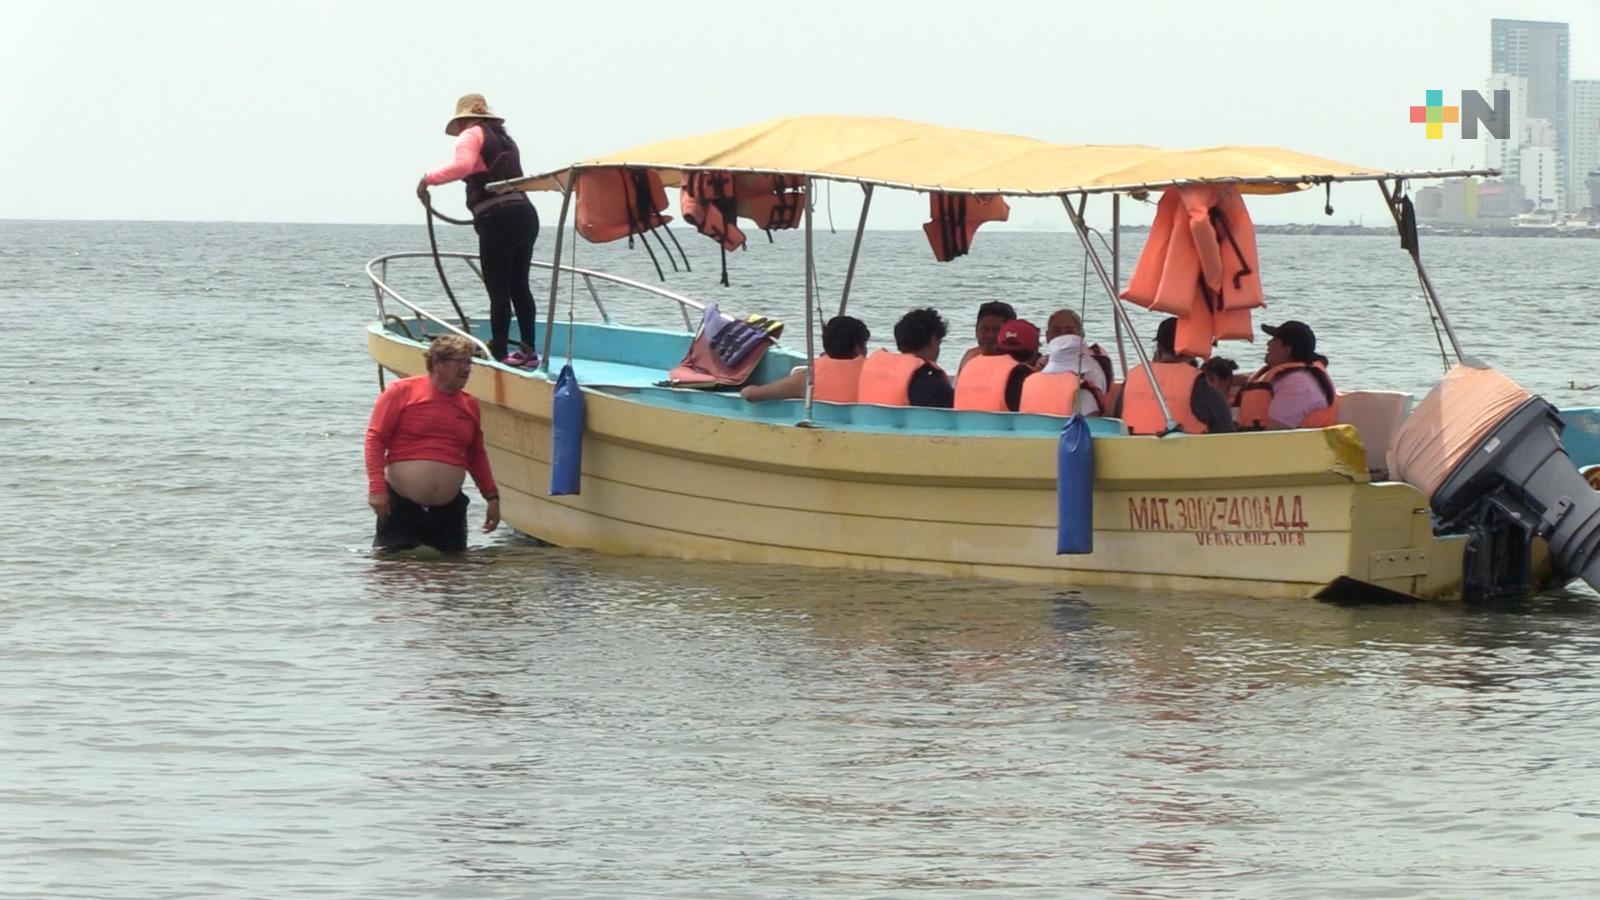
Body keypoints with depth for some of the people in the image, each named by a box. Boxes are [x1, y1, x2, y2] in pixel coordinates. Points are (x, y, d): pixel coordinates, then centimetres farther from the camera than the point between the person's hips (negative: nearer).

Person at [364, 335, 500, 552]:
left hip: (448, 509, 4)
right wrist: (377, 487, -14)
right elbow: (375, 438, -5)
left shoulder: (469, 405, 12)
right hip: (401, 506, -4)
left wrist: (492, 496, 19)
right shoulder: (402, 391, -2)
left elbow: (476, 455, 23)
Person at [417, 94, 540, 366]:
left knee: (498, 290, -5)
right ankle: (529, 351, 19)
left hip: (498, 218, -8)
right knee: (519, 286, 15)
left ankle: (500, 352, -6)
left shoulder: (472, 135, 1)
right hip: (525, 213, 8)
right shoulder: (503, 138, 25)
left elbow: (462, 165, -20)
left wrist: (429, 179, -14)